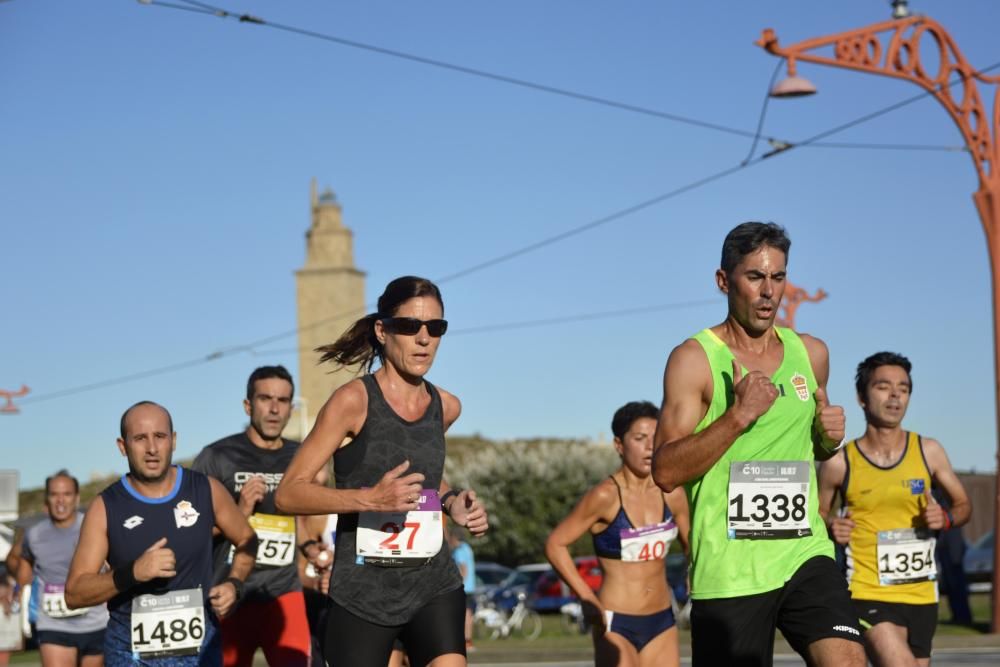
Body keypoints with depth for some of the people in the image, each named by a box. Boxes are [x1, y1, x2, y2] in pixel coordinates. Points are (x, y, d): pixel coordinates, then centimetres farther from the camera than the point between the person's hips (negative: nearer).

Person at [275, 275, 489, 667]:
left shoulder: (446, 407, 8)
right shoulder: (354, 401, -9)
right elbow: (288, 493, -12)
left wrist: (452, 502, 9)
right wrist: (369, 498, -26)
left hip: (434, 584, 4)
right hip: (363, 592, -4)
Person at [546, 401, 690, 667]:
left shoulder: (672, 495, 3)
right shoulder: (606, 496, -11)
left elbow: (692, 544, 19)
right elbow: (555, 544, -9)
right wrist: (587, 598, -14)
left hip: (662, 623, 5)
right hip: (615, 624, -5)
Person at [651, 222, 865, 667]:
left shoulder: (811, 354, 12)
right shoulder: (694, 359, -5)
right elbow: (665, 472, -13)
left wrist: (829, 437, 4)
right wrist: (738, 415, -21)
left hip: (805, 551, 4)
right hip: (727, 568, -4)